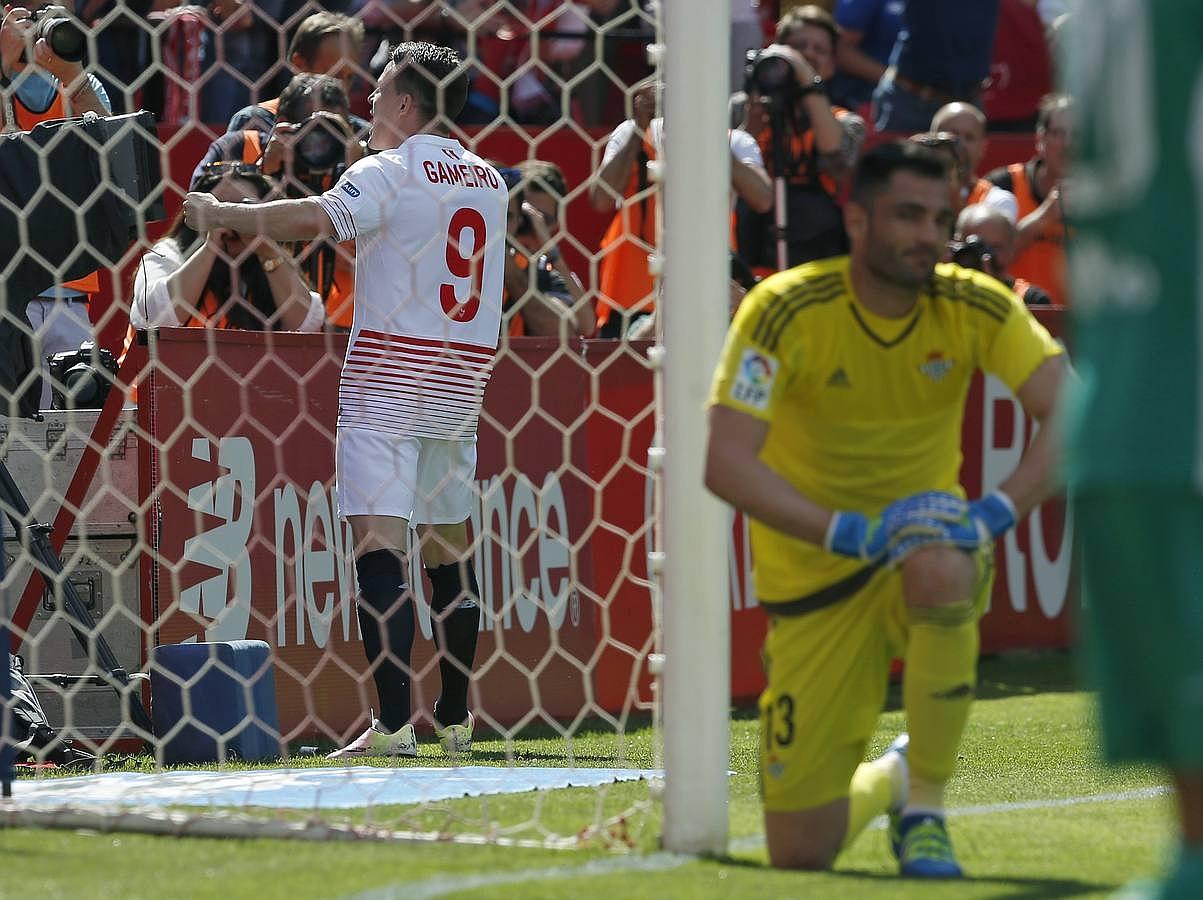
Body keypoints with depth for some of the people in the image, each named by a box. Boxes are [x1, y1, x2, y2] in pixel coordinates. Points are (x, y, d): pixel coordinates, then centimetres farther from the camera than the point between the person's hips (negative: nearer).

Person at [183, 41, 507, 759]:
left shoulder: (389, 172, -8)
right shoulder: (488, 180, 14)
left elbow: (314, 220, -22)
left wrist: (219, 214, -12)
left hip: (389, 374, -7)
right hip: (463, 379, 7)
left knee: (380, 539, -12)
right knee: (449, 537, 14)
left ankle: (395, 722, -23)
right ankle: (457, 721, 16)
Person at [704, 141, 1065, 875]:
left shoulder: (974, 306, -10)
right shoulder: (784, 312, -16)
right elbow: (726, 463, -24)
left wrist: (995, 513, -32)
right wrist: (847, 533, -33)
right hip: (816, 578, 0)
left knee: (941, 567, -41)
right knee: (800, 853, -5)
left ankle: (925, 806, -18)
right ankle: (889, 780, 35)